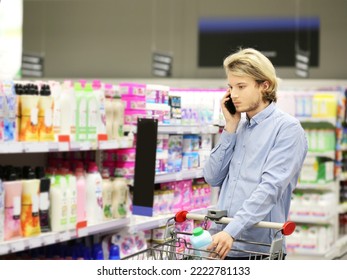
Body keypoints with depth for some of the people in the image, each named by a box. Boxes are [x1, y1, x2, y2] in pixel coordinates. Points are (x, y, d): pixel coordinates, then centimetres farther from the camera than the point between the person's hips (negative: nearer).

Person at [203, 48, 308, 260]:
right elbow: (213, 178, 9)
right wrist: (230, 128, 3)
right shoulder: (238, 127, 15)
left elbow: (270, 187, -18)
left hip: (259, 248, -6)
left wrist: (232, 230, -26)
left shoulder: (287, 128, -6)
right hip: (223, 243, 6)